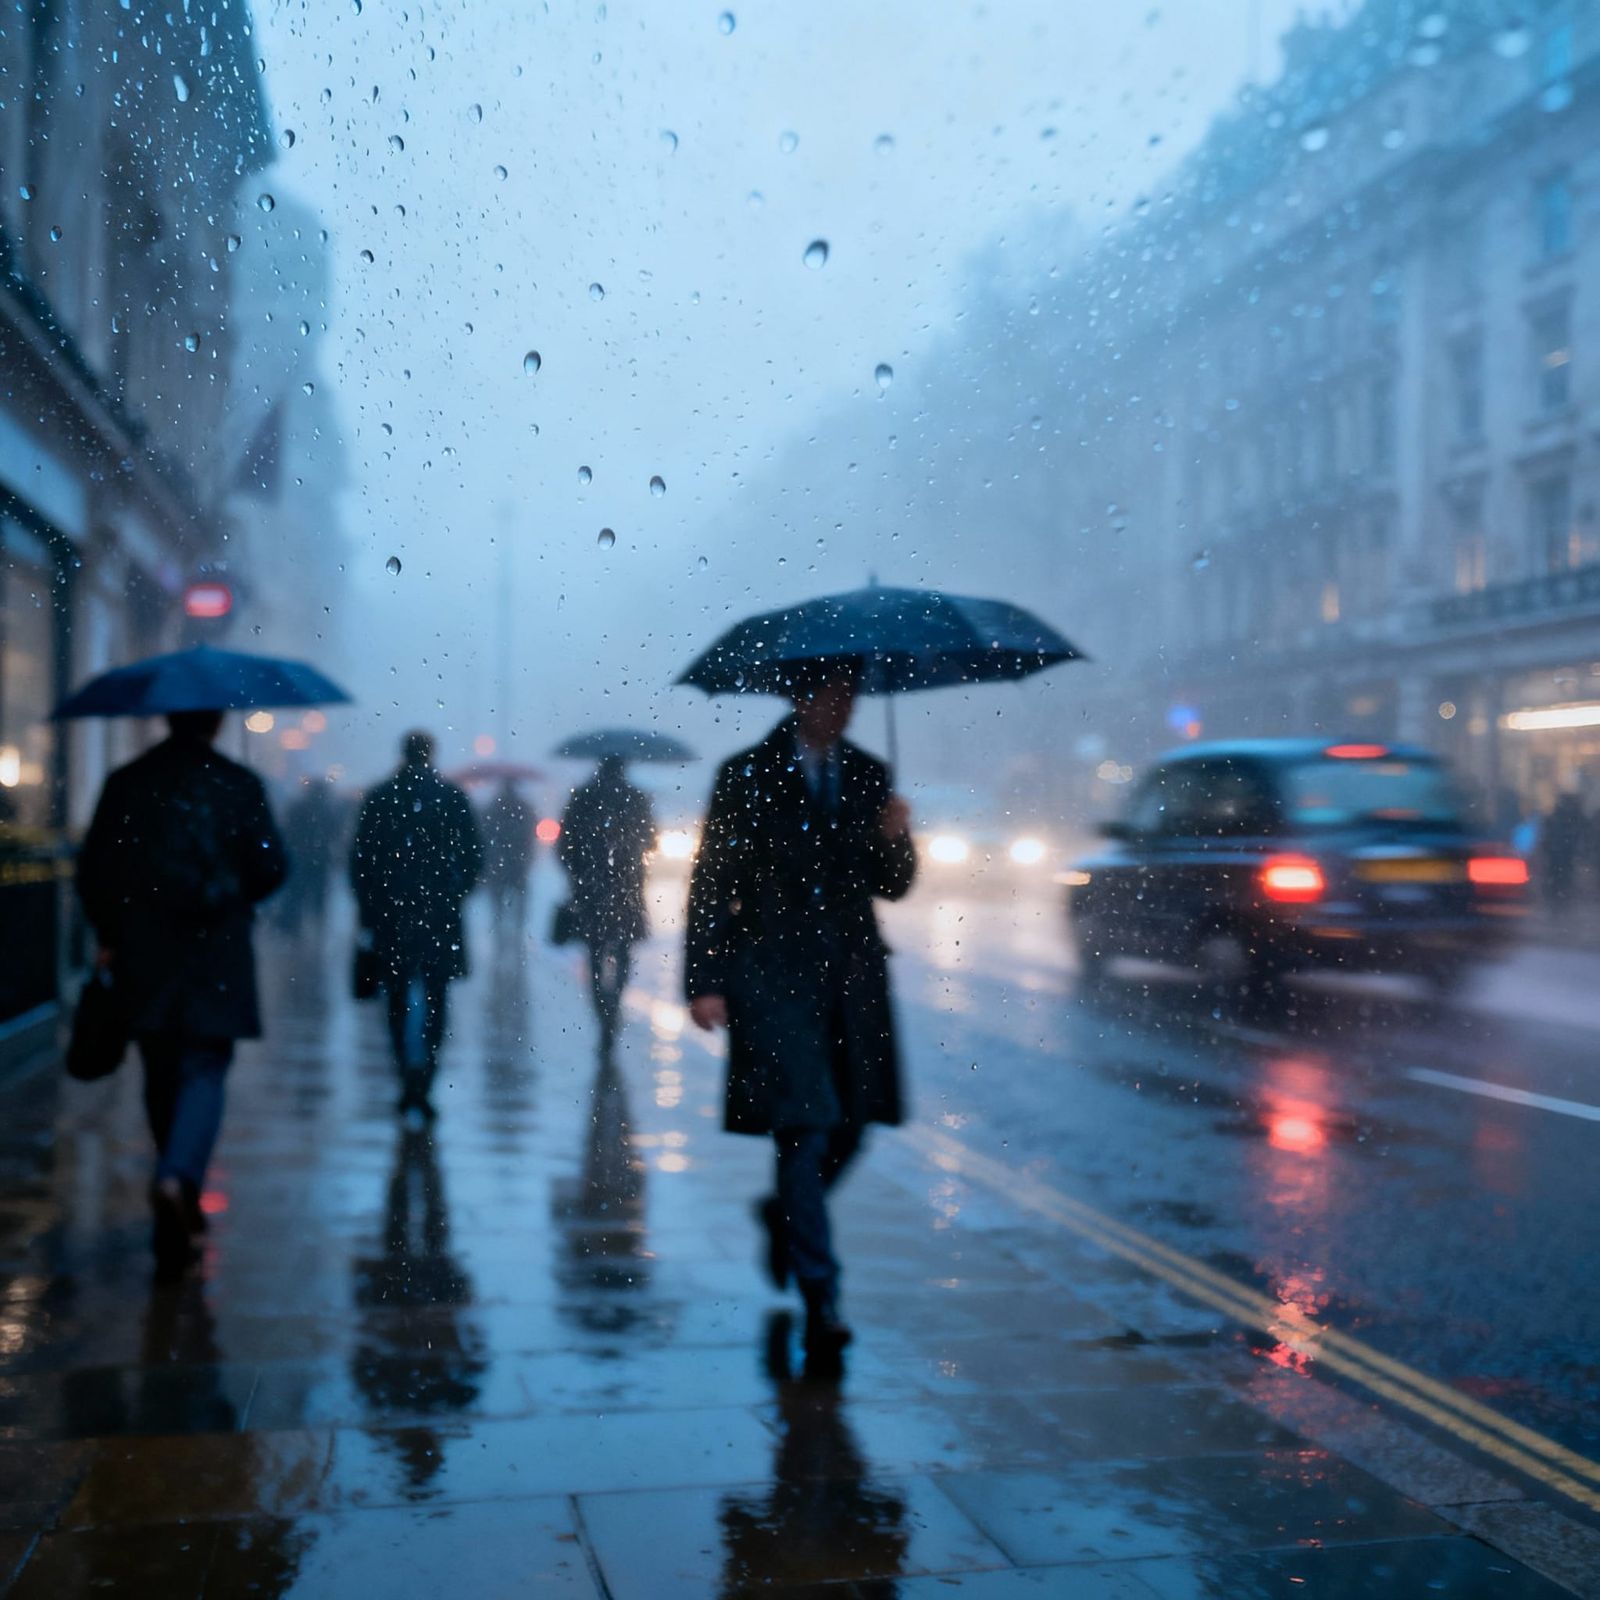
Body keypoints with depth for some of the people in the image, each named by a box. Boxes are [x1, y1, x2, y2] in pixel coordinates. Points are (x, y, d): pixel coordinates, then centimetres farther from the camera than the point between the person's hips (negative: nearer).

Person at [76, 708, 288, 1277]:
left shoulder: (125, 782, 2)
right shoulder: (238, 784, -4)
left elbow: (92, 868, 2)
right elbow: (271, 866, -5)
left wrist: (108, 935, 14)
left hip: (142, 954, 3)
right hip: (216, 954, -3)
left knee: (161, 1076, 15)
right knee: (203, 1071, 1)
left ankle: (176, 1220, 26)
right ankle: (179, 1177, -26)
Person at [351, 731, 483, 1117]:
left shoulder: (378, 798, 2)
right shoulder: (452, 797, -1)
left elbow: (359, 858, 1)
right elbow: (473, 855, -2)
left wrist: (367, 908, 7)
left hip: (390, 912, 1)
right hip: (438, 912, -1)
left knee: (400, 999, 13)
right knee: (433, 1000, 4)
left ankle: (410, 1080, 10)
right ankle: (422, 1085, -8)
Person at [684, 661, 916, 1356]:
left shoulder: (869, 775, 12)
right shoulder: (748, 775, 0)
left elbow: (893, 886, 13)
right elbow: (710, 883, -3)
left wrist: (894, 839, -8)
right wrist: (703, 981, -9)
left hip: (850, 973, 5)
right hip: (773, 972, -5)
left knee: (850, 1126, 10)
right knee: (807, 1124, -10)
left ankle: (782, 1214, 40)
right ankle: (820, 1300, -4)